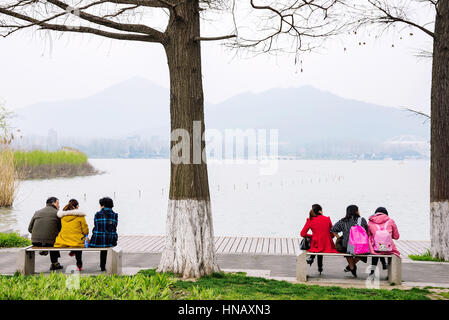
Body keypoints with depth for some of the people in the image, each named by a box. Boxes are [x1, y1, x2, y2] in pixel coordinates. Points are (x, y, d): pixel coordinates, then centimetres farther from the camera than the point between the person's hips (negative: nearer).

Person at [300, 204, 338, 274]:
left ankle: (311, 258, 17)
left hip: (316, 246, -1)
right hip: (328, 247, 1)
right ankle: (320, 267, 32)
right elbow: (332, 234, 8)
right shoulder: (327, 219, 1)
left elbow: (303, 234, -1)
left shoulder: (310, 220, -1)